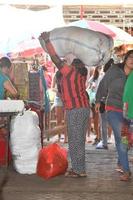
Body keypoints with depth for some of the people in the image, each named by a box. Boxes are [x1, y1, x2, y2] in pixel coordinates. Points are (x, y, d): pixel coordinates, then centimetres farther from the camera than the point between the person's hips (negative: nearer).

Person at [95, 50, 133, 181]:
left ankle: (120, 164, 35)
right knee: (121, 139, -13)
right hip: (113, 110, -3)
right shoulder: (114, 71, -8)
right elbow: (103, 85, 4)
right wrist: (98, 100, 13)